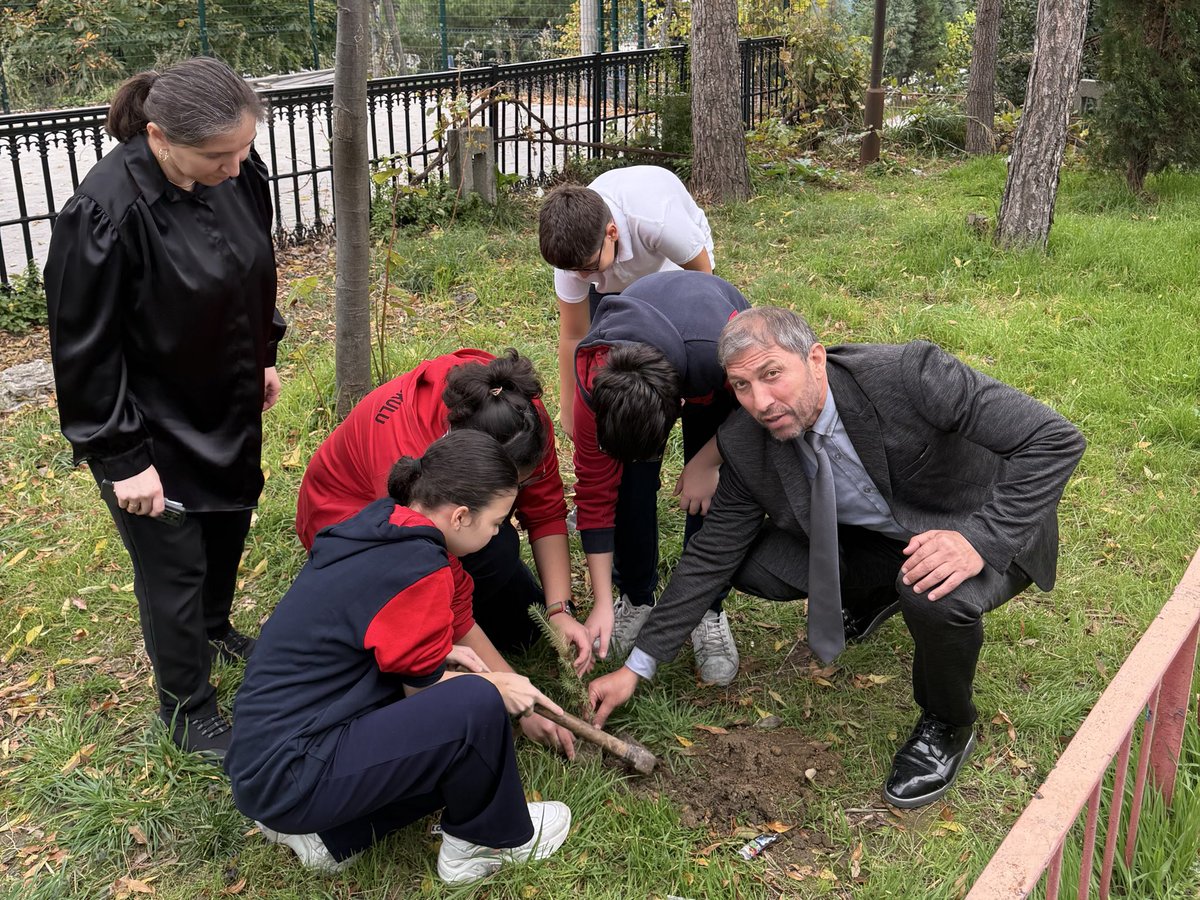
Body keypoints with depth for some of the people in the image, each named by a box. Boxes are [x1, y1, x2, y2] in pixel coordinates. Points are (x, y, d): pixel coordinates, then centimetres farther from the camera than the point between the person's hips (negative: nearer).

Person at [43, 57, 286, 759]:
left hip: (230, 405, 7)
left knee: (230, 524, 24)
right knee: (175, 566, 7)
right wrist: (121, 457, -17)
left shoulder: (241, 173, -11)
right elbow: (85, 351, -21)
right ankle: (188, 707, 29)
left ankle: (217, 629, 53)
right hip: (154, 427, -6)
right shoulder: (105, 213, -29)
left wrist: (263, 356, 16)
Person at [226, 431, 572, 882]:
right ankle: (491, 838, 7)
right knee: (478, 708, -20)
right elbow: (424, 688, -10)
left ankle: (328, 831, 11)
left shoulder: (386, 523, 4)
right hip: (286, 777, -10)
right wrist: (495, 687, 5)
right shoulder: (416, 569, -22)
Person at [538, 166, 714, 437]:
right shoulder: (573, 250, -32)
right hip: (613, 284, 3)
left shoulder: (657, 221, -46)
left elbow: (701, 275, -25)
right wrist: (569, 413, -12)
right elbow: (573, 336, -20)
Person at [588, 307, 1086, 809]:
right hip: (878, 538, 5)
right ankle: (874, 594, 16)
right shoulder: (745, 444, -17)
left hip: (988, 534, -4)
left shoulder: (908, 374, -33)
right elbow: (712, 555, -7)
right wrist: (638, 667, -7)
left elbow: (1056, 439, -30)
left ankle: (947, 726, -4)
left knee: (935, 593, -37)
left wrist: (981, 539, -43)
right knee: (755, 565, -15)